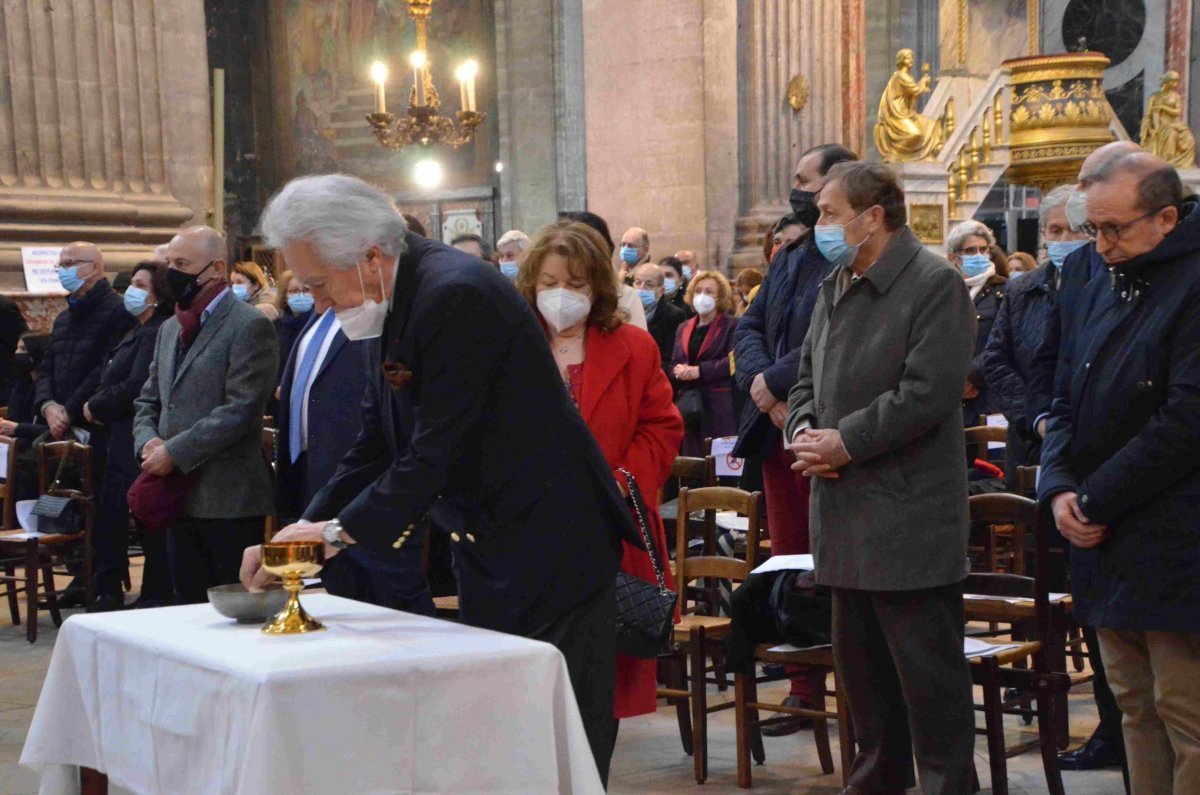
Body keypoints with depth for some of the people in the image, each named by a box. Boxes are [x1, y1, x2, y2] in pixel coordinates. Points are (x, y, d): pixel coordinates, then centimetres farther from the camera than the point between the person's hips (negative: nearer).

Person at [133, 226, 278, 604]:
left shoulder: (250, 326, -9)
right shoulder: (170, 328, 18)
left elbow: (240, 410, -17)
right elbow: (148, 400, 21)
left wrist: (174, 453, -17)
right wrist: (148, 441, 0)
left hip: (229, 501, -8)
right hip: (179, 498, 8)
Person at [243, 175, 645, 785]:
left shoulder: (456, 295, -22)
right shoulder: (398, 303, 8)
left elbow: (438, 448, -23)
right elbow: (375, 447, 11)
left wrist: (341, 530, -15)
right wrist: (302, 532, 2)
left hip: (548, 549, -10)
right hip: (487, 551, 10)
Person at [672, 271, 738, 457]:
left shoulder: (732, 326, 2)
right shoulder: (683, 328, 20)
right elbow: (673, 363, 17)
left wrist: (699, 371, -16)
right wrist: (679, 371, -7)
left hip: (720, 405, -5)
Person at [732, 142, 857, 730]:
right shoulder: (788, 258, 17)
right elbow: (748, 328, 13)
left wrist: (773, 381, -16)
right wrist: (762, 384, -5)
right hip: (778, 431, 9)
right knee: (790, 561, 12)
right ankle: (803, 689, 21)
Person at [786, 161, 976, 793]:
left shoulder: (936, 284, -11)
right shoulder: (834, 289, 15)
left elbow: (927, 394, -20)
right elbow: (808, 378, 20)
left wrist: (844, 442, -16)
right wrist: (803, 429, -1)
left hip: (908, 521, -9)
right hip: (848, 519, 9)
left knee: (929, 679, -2)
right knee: (862, 671, 17)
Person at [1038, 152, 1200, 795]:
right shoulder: (1101, 290, 15)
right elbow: (1066, 403, 18)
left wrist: (1095, 501, -14)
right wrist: (1059, 489, 0)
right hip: (1109, 548, 8)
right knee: (1135, 705, 13)